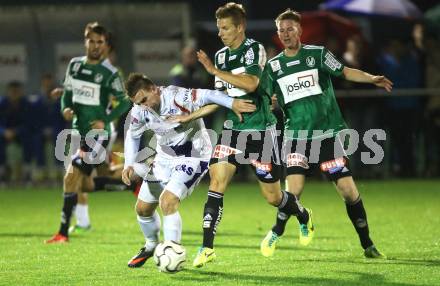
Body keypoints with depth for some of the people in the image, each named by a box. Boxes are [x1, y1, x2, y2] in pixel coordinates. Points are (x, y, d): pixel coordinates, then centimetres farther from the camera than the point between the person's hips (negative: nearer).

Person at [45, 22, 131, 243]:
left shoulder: (109, 73, -9)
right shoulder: (75, 65, 8)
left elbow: (124, 102, -5)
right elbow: (68, 92, 18)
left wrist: (105, 121, -17)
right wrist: (66, 108, -3)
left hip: (98, 133, -7)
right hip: (80, 132, 7)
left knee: (72, 177, -17)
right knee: (86, 185, 12)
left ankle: (63, 233, -14)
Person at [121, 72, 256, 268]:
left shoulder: (177, 97, -29)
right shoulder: (140, 111, -9)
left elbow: (207, 96, -36)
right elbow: (132, 136, 9)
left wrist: (232, 103, -51)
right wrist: (129, 164, -1)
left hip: (193, 157, -7)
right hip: (164, 158, 7)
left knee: (167, 201, -25)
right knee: (143, 208, 11)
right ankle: (151, 246, 39)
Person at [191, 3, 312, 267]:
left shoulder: (254, 49, -11)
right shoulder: (221, 55, 10)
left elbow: (250, 84, -27)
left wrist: (215, 71, -24)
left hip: (260, 130, -5)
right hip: (232, 129, 5)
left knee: (273, 196, 5)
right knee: (217, 182, -14)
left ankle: (304, 216, 38)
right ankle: (207, 248, -15)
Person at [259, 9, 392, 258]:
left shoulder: (317, 54, 2)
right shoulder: (273, 66, 8)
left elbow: (345, 72, -4)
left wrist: (372, 78, -20)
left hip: (328, 134, -1)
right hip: (296, 137, 1)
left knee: (348, 189, -5)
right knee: (294, 189, -15)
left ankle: (367, 244, 9)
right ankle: (277, 232, 11)